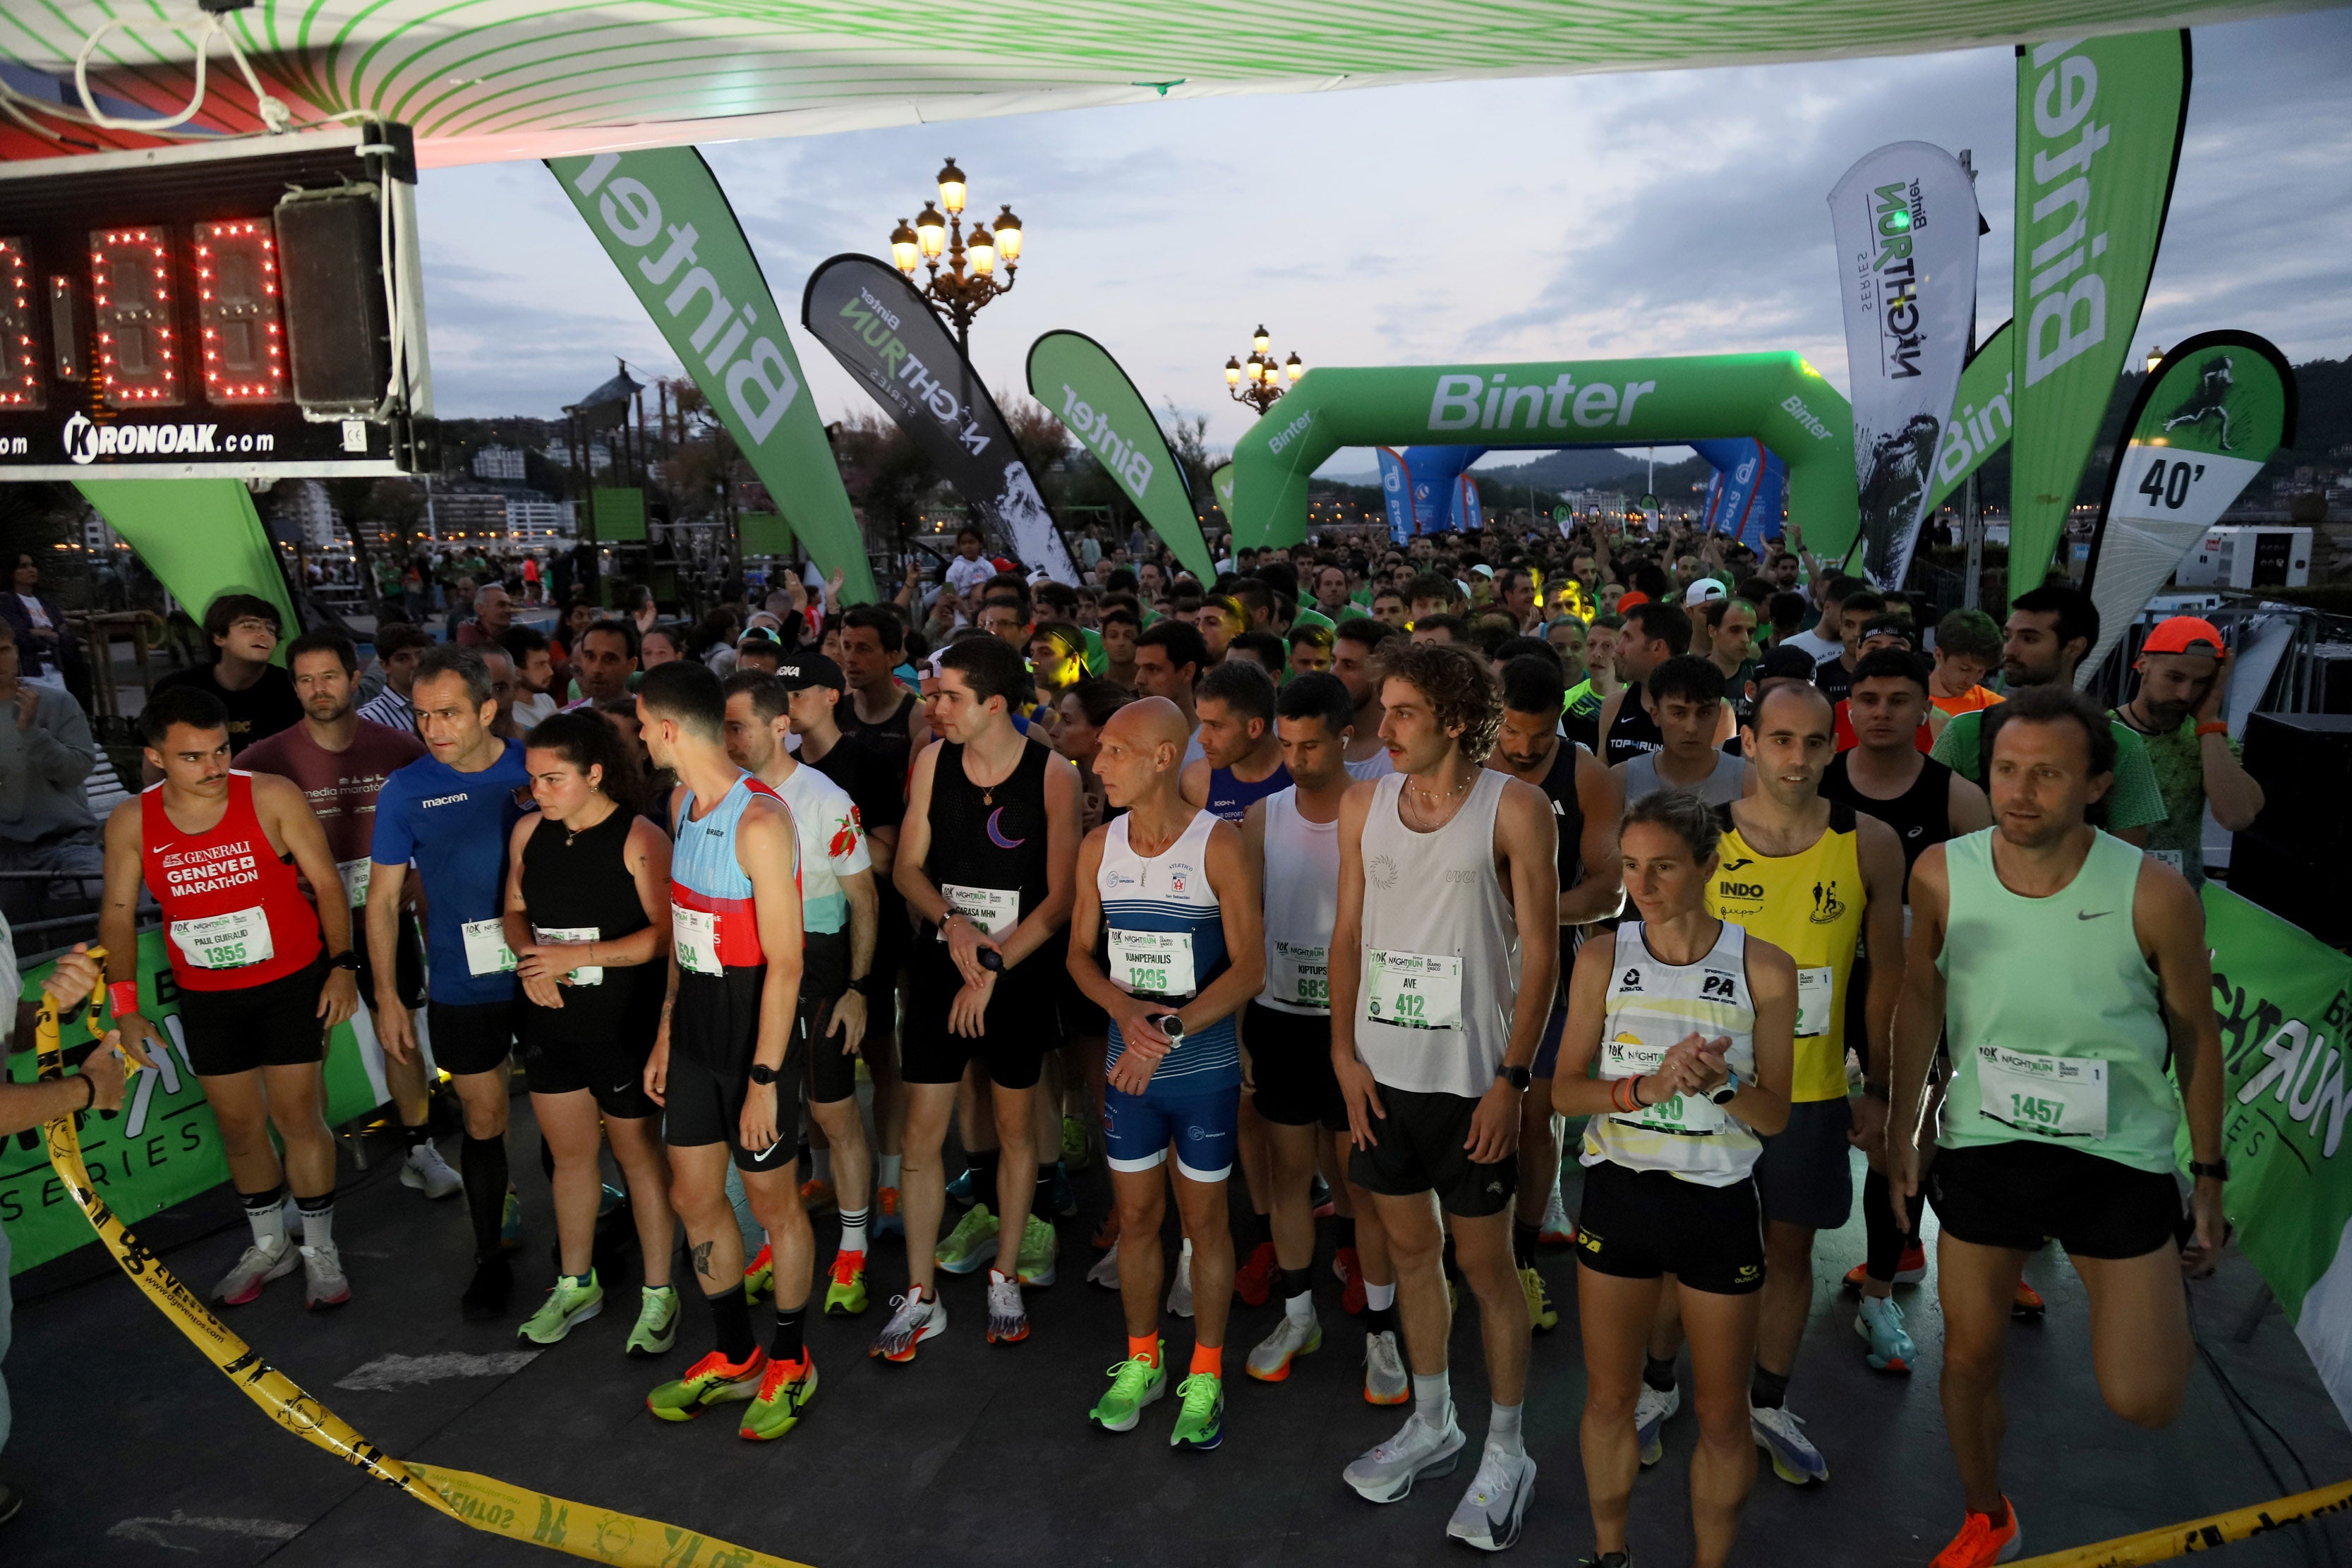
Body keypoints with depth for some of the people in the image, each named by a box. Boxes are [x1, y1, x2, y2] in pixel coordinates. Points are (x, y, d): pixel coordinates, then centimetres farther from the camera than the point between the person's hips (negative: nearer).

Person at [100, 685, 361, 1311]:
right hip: (205, 997, 3)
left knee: (296, 1117, 2)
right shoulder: (130, 823, -8)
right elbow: (118, 914, 3)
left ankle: (319, 1249, 19)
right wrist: (125, 1006, 0)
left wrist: (341, 964, -12)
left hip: (291, 983, -3)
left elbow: (327, 883, -8)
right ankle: (269, 1245, 34)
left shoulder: (272, 797, -16)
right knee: (238, 1125, 13)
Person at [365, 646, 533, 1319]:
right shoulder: (406, 790, -6)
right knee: (483, 1120, 9)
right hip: (461, 988, 0)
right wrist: (387, 996, -1)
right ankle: (490, 1256, 26)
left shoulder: (537, 768, -6)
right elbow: (384, 897, 1)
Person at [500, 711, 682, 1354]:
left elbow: (666, 932, -21)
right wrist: (528, 958, -6)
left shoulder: (639, 839, -16)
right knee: (569, 1155, 19)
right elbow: (515, 910, 15)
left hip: (623, 1028, -6)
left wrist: (579, 955, -22)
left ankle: (659, 1295, 22)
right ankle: (576, 1285, 36)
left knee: (639, 1156, 7)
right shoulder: (529, 832, 4)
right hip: (550, 1025, 6)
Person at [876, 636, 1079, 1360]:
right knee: (922, 1131, 2)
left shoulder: (1054, 775, -11)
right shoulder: (933, 759, -1)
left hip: (1020, 972, -2)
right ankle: (920, 1297, 16)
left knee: (1014, 1126, 11)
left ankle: (1004, 1278, 30)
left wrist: (992, 965, -13)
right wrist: (951, 921, -15)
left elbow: (1061, 897, -10)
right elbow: (907, 866, 4)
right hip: (940, 964, 2)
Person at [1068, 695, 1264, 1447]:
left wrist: (1171, 1030, -24)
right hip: (1128, 1062, 4)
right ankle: (1141, 1362, 35)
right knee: (1136, 1217, 15)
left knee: (1204, 1221, 10)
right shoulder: (1099, 845, 0)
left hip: (1204, 1067, -4)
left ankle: (1205, 1379, 27)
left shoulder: (1218, 843, -14)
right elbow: (1080, 951, 7)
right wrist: (1124, 1007, -13)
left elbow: (1249, 967, -16)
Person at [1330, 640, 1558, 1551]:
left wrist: (1512, 1080, -13)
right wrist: (1344, 1052, 2)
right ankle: (1432, 1426, 35)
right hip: (1381, 1072, 5)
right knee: (1409, 1248, 17)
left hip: (1472, 1078, -4)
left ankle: (1506, 1453, 25)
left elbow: (1541, 952, -9)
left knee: (1485, 1264, 6)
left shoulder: (1514, 809, -10)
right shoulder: (1364, 805, 3)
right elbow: (1348, 934, 8)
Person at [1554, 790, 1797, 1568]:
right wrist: (1649, 1087, -20)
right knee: (1609, 1397, 15)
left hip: (1718, 1204, -1)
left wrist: (1720, 1085, -23)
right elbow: (1565, 1088, -3)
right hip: (1618, 1193, 1)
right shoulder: (1604, 957, -4)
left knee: (1722, 1415, 11)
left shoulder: (1764, 969, -7)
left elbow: (1774, 1115, -3)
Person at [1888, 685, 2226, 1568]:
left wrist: (2208, 1175, 3)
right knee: (1970, 1357, 14)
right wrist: (1901, 1127, 6)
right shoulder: (1942, 875, -12)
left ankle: (2161, 1306, 31)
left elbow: (2196, 1036, -3)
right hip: (1983, 1148, 2)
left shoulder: (2155, 895, -18)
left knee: (2142, 1403, -5)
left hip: (2118, 1156, -2)